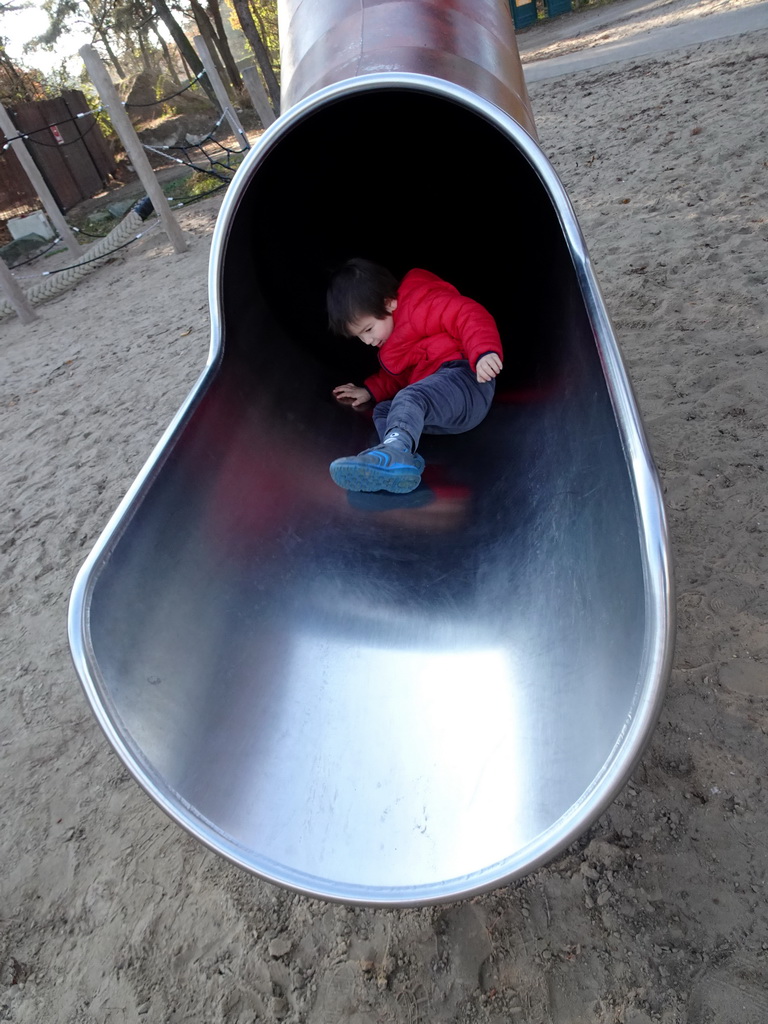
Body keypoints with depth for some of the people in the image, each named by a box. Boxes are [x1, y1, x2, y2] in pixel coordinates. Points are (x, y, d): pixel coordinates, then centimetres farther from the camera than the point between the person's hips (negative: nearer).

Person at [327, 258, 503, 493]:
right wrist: (370, 390, 18)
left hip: (463, 377, -10)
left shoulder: (418, 303, -3)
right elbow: (397, 377, 34)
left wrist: (484, 352, -32)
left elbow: (470, 315, -16)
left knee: (408, 400, -32)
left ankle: (395, 450, -59)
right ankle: (406, 461, -31)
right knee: (382, 412, -2)